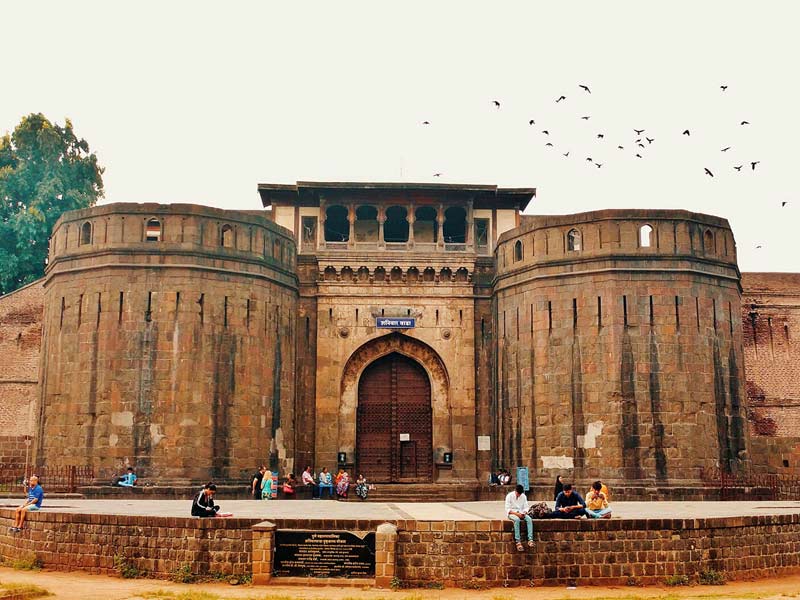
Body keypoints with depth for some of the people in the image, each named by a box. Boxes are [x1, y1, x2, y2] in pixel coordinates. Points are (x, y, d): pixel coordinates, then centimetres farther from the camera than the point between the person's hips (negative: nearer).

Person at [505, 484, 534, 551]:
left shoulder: (523, 496, 6)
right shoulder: (509, 496, -7)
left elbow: (526, 507, 8)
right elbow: (507, 509, -10)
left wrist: (524, 512, -15)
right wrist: (516, 513, -23)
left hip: (521, 513, 4)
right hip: (512, 513, -4)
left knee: (529, 519, -28)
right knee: (517, 520, -39)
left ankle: (530, 540, -36)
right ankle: (518, 541, -42)